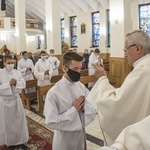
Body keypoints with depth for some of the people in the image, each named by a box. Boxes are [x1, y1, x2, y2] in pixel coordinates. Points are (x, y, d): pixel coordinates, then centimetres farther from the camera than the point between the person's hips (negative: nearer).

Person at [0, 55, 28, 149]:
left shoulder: (17, 72, 1)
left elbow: (23, 84, -2)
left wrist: (16, 83, -19)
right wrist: (9, 84, -23)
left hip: (16, 99, 4)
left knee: (18, 120, 14)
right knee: (8, 122, 9)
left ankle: (19, 138, 32)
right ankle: (10, 140, 26)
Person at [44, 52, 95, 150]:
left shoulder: (82, 87, -4)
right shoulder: (54, 92, -21)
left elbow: (93, 110, 3)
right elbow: (51, 122, -22)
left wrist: (84, 107, -18)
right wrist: (74, 109, -23)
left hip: (81, 135, 5)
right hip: (65, 139, -4)